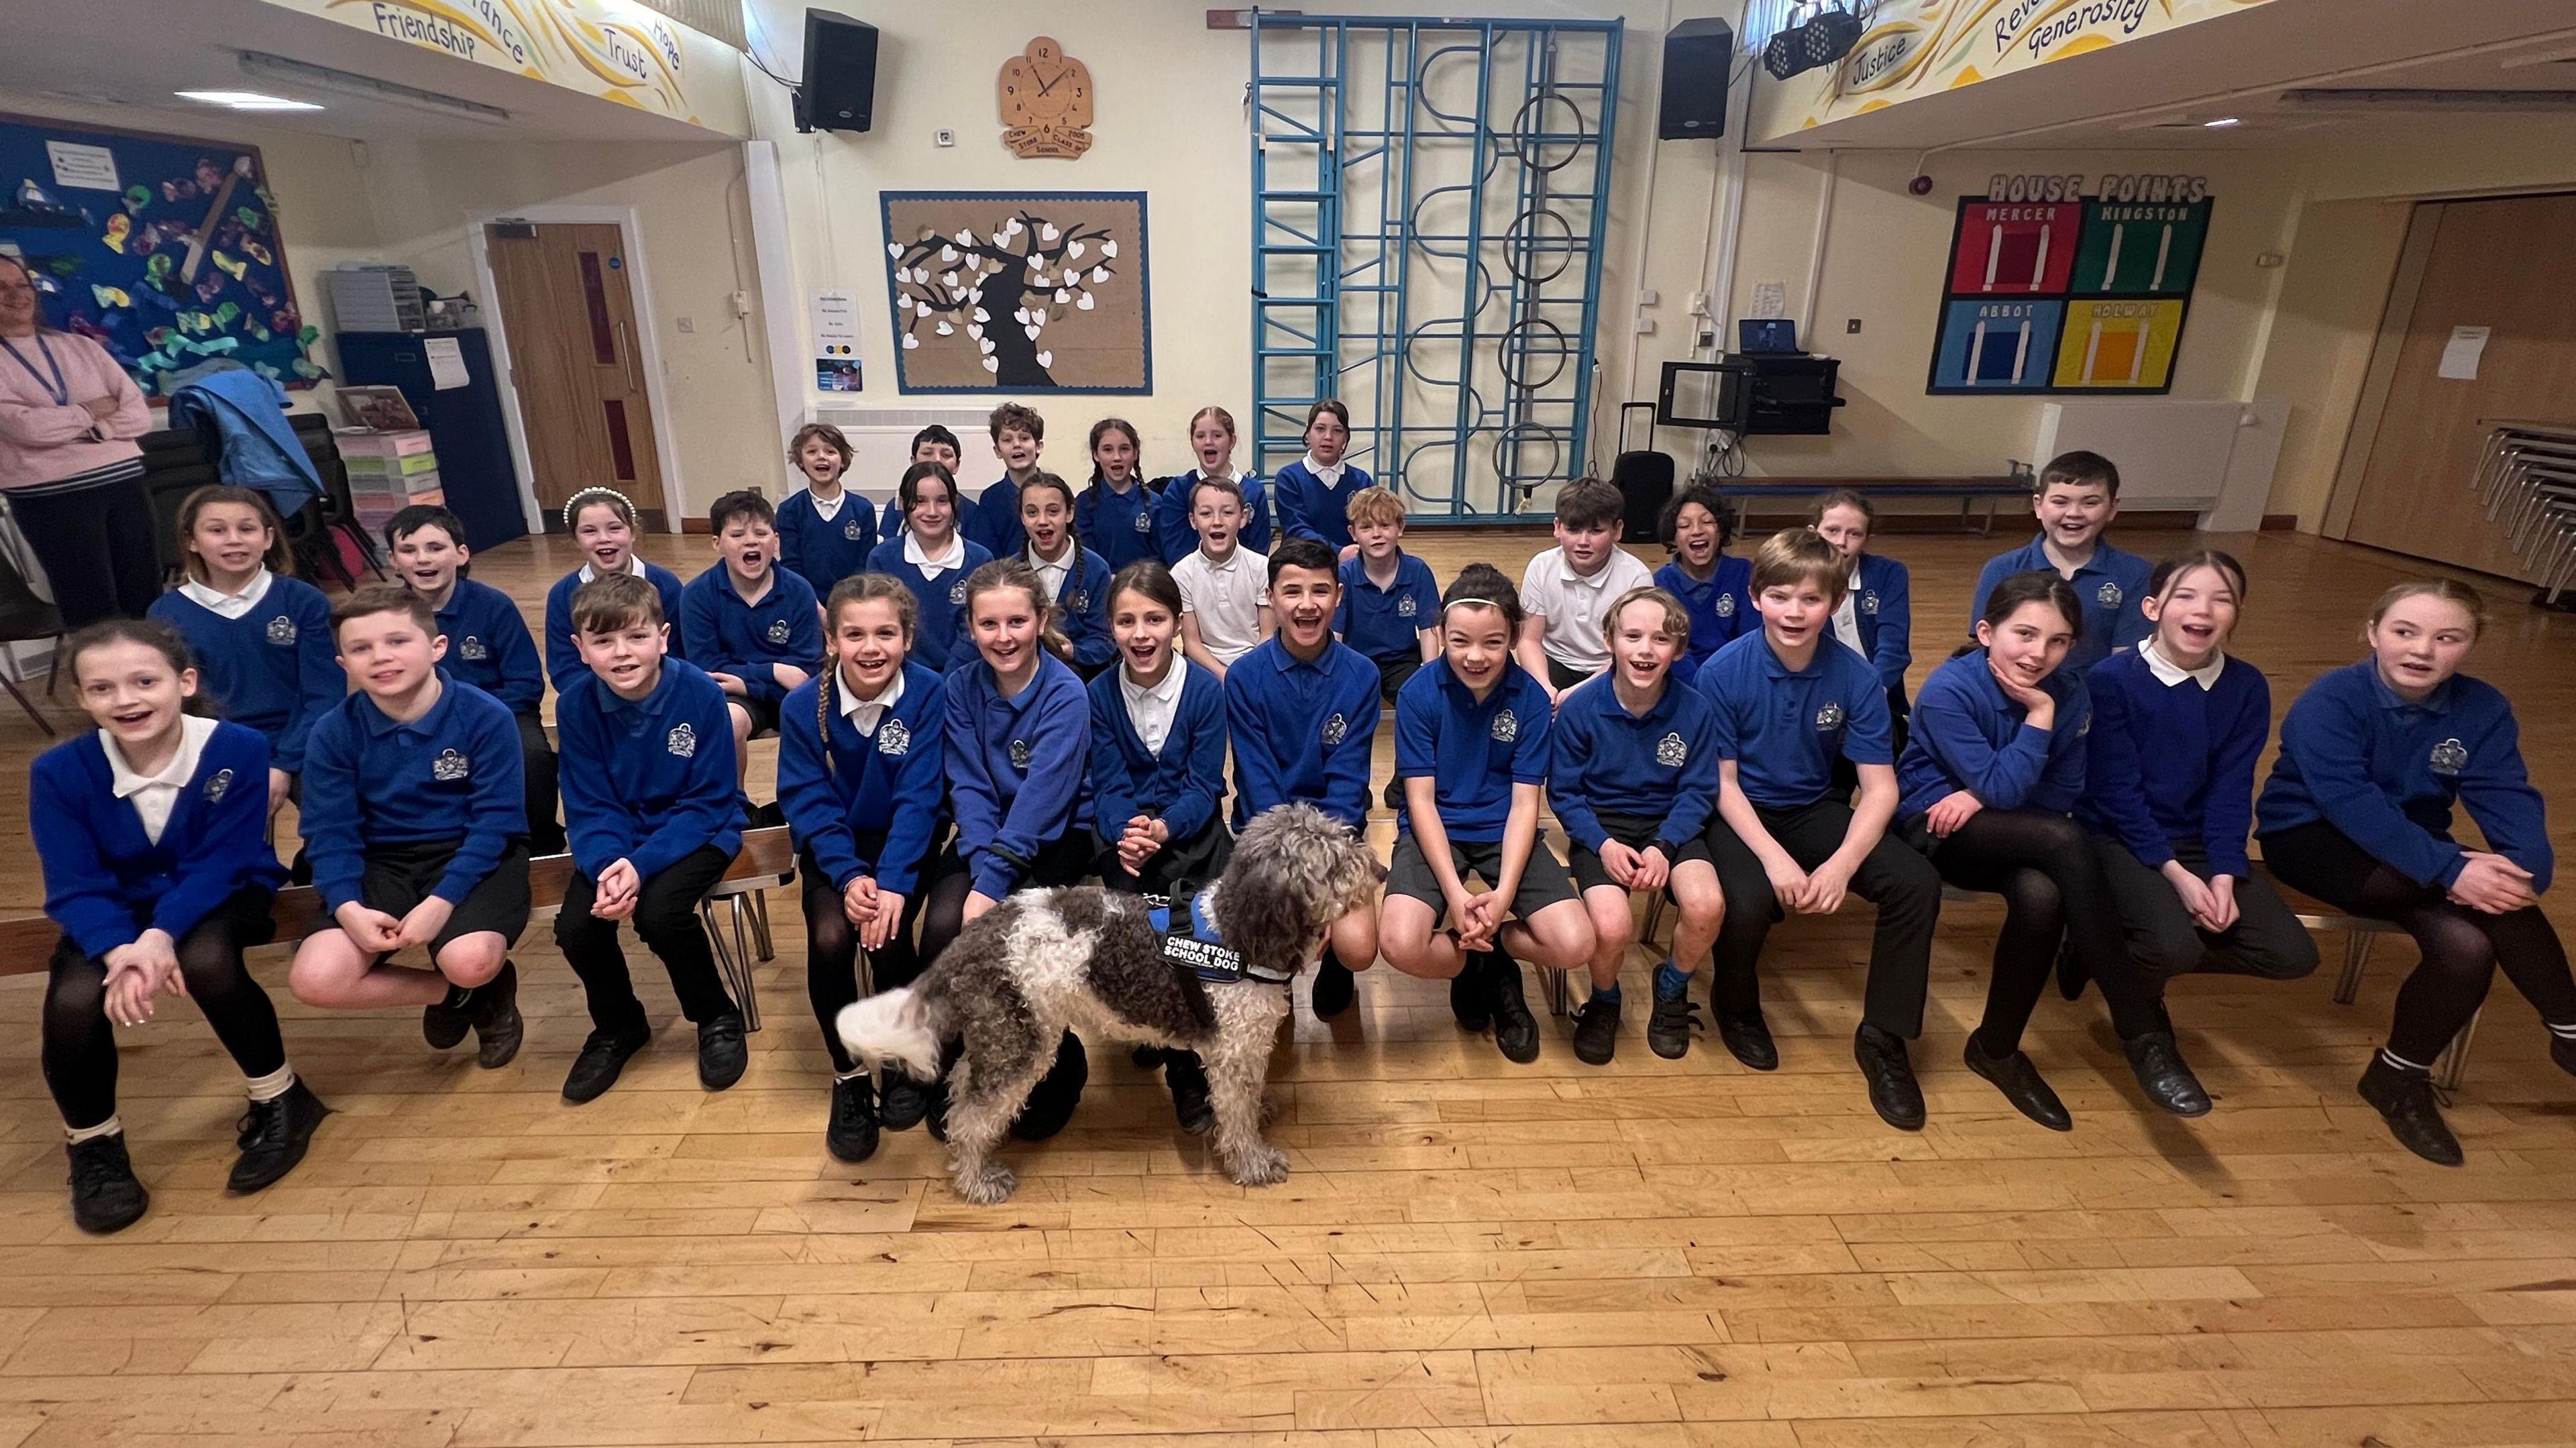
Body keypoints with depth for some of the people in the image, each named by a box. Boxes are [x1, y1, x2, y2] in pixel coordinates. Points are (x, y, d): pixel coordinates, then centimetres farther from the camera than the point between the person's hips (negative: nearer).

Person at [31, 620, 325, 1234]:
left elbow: (220, 864, -20)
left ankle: (281, 1101, -10)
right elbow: (75, 888, -16)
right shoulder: (58, 771, -14)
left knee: (206, 961, -35)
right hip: (117, 914, 3)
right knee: (74, 999, -27)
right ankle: (93, 1147, 3)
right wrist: (118, 949, -36)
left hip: (221, 896, -2)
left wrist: (160, 935, -36)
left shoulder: (239, 750, -21)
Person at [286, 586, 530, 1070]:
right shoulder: (333, 733, -1)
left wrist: (442, 900, -25)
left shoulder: (486, 717, -12)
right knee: (315, 980, -19)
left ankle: (486, 986, 10)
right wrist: (349, 908, -21)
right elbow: (331, 834, -3)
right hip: (384, 862, 4)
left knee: (471, 961, -32)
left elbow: (495, 822, -14)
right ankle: (455, 992, 8)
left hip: (474, 857, -4)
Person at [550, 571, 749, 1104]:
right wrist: (607, 864, -28)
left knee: (659, 912, -29)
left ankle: (718, 1019, 0)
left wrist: (643, 864, -29)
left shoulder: (702, 695, -20)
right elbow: (590, 807, -7)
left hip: (699, 832, -4)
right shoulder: (574, 705, -9)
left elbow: (708, 803, -17)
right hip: (621, 837, 4)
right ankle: (619, 1026, 15)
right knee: (575, 924, -17)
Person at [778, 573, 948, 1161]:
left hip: (906, 843, -1)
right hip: (835, 848, 2)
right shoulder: (802, 706, -11)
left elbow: (919, 799, -19)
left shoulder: (928, 695, -17)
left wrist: (893, 882, -31)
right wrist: (849, 876, -27)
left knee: (889, 936, -26)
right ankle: (849, 1074, 0)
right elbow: (810, 803, -11)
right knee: (830, 938, -24)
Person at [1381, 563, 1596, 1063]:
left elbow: (1524, 803, -7)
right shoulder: (1418, 693, -11)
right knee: (1401, 944, -28)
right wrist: (1455, 894, -20)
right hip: (1434, 831, -1)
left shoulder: (1531, 697, -7)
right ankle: (1474, 966, 8)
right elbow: (1421, 800, -10)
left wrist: (1504, 894, -21)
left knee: (1576, 945, -21)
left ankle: (1486, 954, 11)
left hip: (1504, 832, 1)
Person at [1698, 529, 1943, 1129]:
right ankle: (1735, 1004, 4)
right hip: (1739, 812, -3)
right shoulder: (1723, 672, -16)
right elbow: (1722, 780, -13)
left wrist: (1842, 864, -26)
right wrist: (1773, 856, -26)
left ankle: (1884, 1037, -1)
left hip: (1814, 810, 3)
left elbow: (1880, 787, -10)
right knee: (1749, 901, -32)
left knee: (1917, 882, -20)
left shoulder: (1855, 676, -10)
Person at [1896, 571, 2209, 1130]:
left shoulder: (2068, 695, -3)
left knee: (2041, 895, -32)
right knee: (2065, 841, -32)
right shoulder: (1950, 689, -19)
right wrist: (2039, 717, -20)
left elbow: (2065, 795, 1)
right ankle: (2143, 1031, -24)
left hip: (2015, 838, 5)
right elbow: (2002, 788, -20)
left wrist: (1983, 798, -13)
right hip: (1936, 825, -4)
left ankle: (1998, 1046, -9)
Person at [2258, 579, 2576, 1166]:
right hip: (2311, 838, -6)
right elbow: (2348, 801, -29)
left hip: (2409, 846, 6)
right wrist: (2449, 869, -36)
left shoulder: (2484, 708, -2)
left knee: (2467, 946, -26)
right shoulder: (2330, 699, -20)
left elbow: (2507, 798, -11)